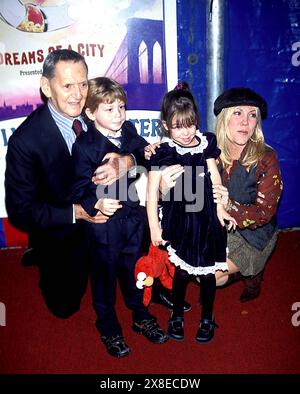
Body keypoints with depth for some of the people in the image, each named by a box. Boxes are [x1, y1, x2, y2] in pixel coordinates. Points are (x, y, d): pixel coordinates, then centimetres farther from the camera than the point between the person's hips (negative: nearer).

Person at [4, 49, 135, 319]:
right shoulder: (24, 141, -27)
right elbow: (20, 211, -22)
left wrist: (124, 162, -32)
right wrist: (75, 212, -33)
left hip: (101, 223, 3)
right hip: (61, 240, -2)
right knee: (65, 306, 21)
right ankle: (38, 257, 43)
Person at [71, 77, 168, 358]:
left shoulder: (129, 131, -1)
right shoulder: (84, 146, -17)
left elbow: (140, 150, 19)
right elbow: (81, 188, -18)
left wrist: (146, 152, -2)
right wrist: (97, 204, -35)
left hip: (132, 216, 5)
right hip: (103, 222, -5)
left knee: (133, 269, 21)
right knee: (104, 275, 14)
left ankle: (141, 317, 44)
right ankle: (108, 329, 36)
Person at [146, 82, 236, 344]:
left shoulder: (205, 144, 0)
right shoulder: (164, 152, -11)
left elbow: (214, 178, 7)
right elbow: (152, 192, -13)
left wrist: (220, 209, 1)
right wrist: (154, 227, -16)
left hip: (206, 219, 3)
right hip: (179, 221, -2)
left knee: (207, 271, 11)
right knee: (182, 272, 7)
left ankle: (207, 318, 34)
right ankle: (177, 316, 34)